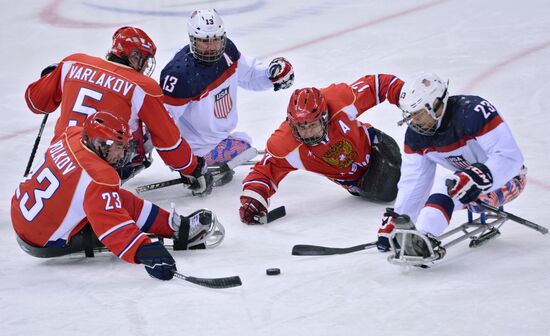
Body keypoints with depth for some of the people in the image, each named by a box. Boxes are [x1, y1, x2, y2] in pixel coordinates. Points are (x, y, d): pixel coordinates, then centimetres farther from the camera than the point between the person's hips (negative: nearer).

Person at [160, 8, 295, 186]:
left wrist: (272, 72, -11)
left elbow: (248, 73, 8)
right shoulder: (180, 73, -33)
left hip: (221, 134, 8)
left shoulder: (227, 51, -10)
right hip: (199, 147, -8)